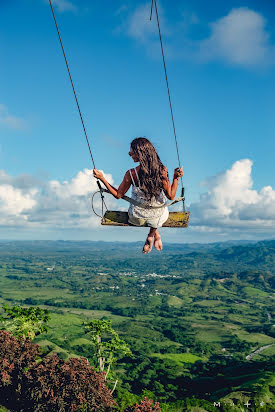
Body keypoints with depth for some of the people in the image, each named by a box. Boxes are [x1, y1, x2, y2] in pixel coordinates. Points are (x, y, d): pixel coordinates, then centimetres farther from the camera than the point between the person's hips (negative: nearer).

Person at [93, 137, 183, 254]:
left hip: (137, 218, -1)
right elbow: (171, 196, -14)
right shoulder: (162, 170, -24)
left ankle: (154, 234, 33)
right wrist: (176, 177, -8)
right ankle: (152, 234, 34)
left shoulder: (131, 174, -27)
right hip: (159, 216, 1)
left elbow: (118, 195, -10)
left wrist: (102, 178, -6)